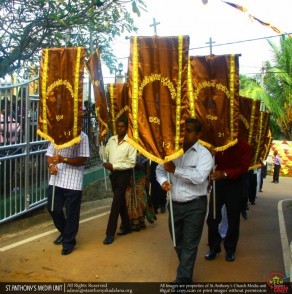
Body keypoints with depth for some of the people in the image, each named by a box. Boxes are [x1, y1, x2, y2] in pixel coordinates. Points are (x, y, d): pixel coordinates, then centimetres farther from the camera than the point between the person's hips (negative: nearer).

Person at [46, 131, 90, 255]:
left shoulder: (82, 137, -8)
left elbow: (82, 160, -12)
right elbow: (50, 154, 12)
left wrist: (63, 159, -23)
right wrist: (51, 165, -10)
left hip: (73, 182, -5)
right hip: (56, 179, 5)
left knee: (71, 213, 4)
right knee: (53, 208, 13)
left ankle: (69, 241, 24)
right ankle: (64, 232, 40)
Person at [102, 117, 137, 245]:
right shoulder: (111, 139, 6)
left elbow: (131, 163, -16)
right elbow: (105, 155, 9)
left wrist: (114, 166, -19)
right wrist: (105, 163, -13)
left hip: (124, 173, -6)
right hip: (113, 173, 6)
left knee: (116, 202, -8)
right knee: (120, 201, 15)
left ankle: (110, 233, -3)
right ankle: (126, 226, 30)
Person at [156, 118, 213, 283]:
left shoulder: (204, 153, -11)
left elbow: (199, 177, -25)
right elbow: (160, 169, 11)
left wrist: (175, 170, -23)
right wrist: (163, 181, -11)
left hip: (195, 206, -6)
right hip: (174, 204, 6)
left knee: (189, 244, 2)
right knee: (177, 242, 20)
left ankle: (183, 279, 13)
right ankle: (186, 270, 41)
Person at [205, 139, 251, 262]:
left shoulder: (243, 146, -4)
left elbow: (244, 167, -14)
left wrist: (225, 173, -28)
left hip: (235, 185, -2)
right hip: (217, 183, 2)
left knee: (233, 219, 6)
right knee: (212, 217, 3)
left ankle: (230, 250, 21)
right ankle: (214, 248, 18)